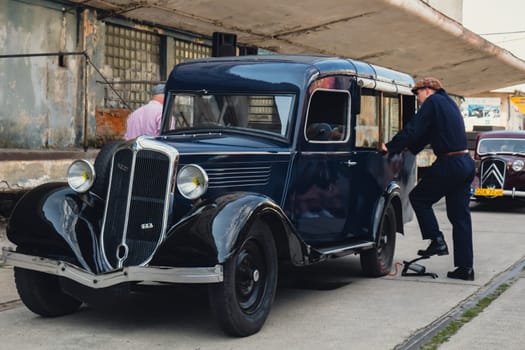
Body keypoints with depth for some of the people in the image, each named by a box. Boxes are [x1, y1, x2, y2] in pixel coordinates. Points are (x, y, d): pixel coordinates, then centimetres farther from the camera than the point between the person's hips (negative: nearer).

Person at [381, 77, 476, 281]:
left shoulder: (433, 102, -5)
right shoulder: (449, 103, 22)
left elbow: (413, 130, -11)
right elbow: (427, 133, 28)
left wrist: (391, 147, -4)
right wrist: (409, 146, 31)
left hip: (449, 163, -9)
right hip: (466, 164, 9)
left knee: (419, 197, 8)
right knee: (460, 217, 9)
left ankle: (437, 241, 0)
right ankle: (465, 267, 9)